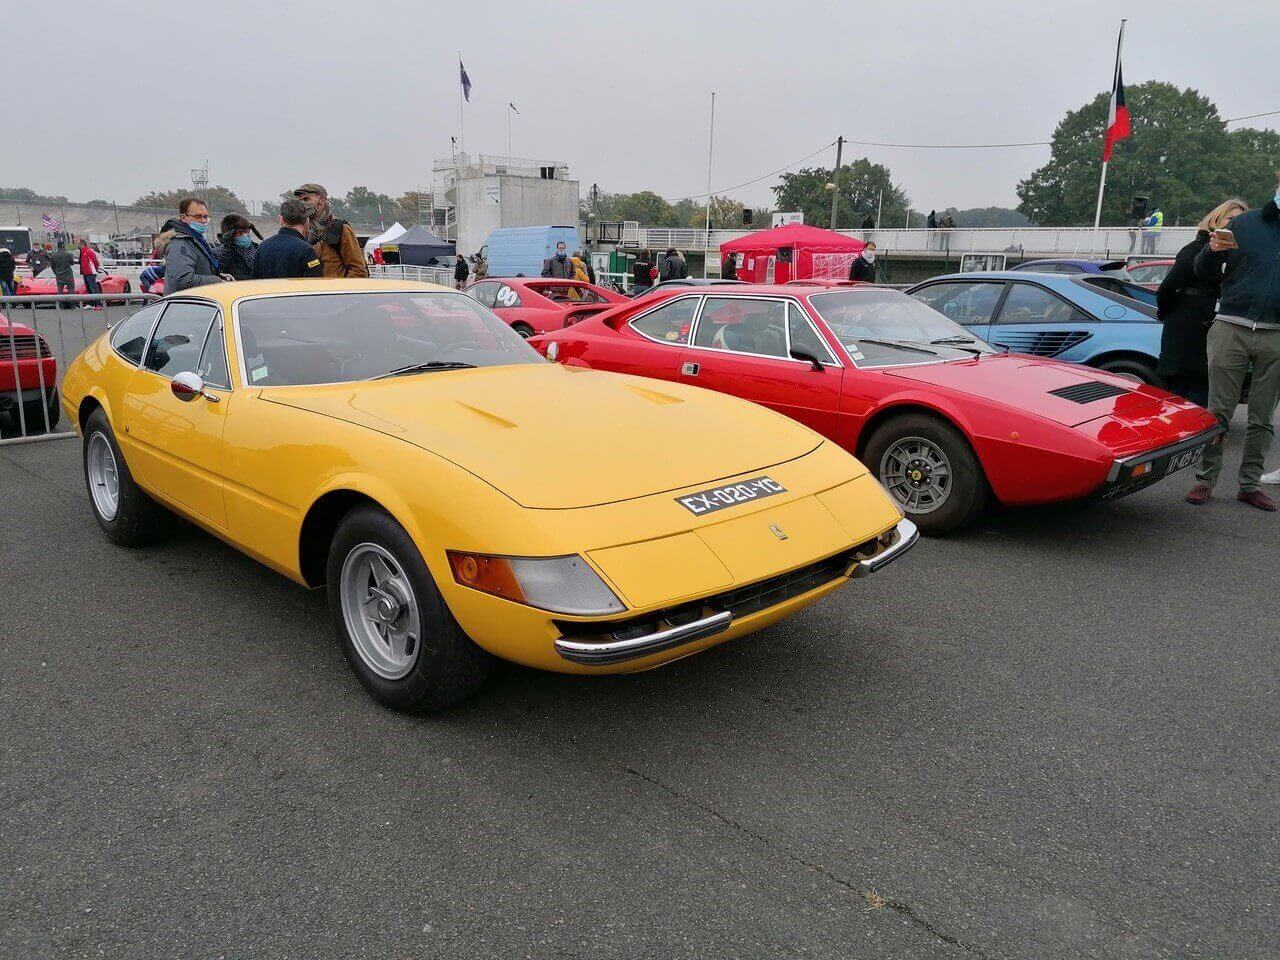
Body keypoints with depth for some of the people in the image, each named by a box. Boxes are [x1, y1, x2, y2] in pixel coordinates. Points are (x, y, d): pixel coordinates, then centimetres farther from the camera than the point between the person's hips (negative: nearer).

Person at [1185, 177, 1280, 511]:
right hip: (1231, 329, -2)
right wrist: (1213, 251, -13)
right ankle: (1206, 479, 6)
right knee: (1218, 411, -2)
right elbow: (1203, 274, 8)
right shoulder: (1243, 224, 6)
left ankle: (1250, 484, 13)